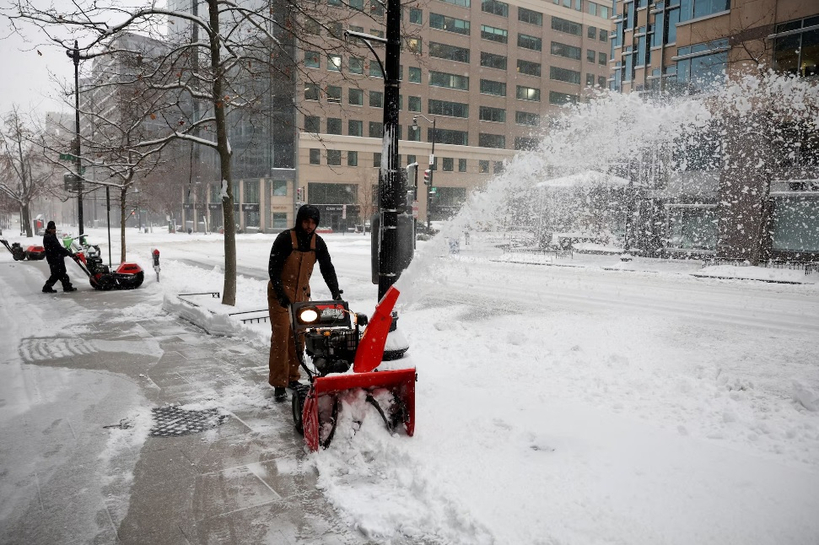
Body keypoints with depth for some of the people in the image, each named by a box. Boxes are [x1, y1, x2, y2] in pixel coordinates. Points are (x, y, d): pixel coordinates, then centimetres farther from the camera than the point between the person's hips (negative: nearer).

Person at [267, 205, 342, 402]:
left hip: (302, 294, 5)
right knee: (281, 338, -7)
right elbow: (273, 269, -16)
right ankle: (279, 384, -1)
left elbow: (327, 268, 0)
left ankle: (292, 378, 21)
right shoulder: (285, 239, -17)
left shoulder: (317, 243, -1)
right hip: (280, 294, -5)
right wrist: (281, 295, -24)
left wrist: (336, 293, -13)